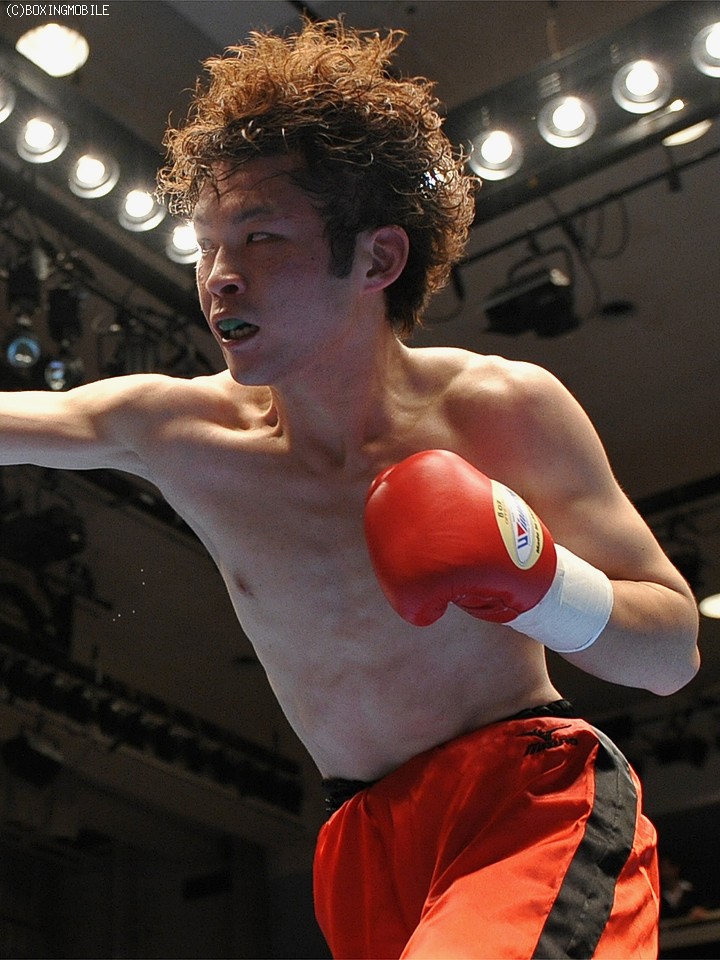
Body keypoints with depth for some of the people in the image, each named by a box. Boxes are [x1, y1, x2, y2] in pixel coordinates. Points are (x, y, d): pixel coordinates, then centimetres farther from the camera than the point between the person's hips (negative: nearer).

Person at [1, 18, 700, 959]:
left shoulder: (503, 409, -12)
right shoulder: (176, 430, -4)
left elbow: (675, 652, -7)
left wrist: (533, 582, -26)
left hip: (532, 804, -4)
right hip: (370, 846, 4)